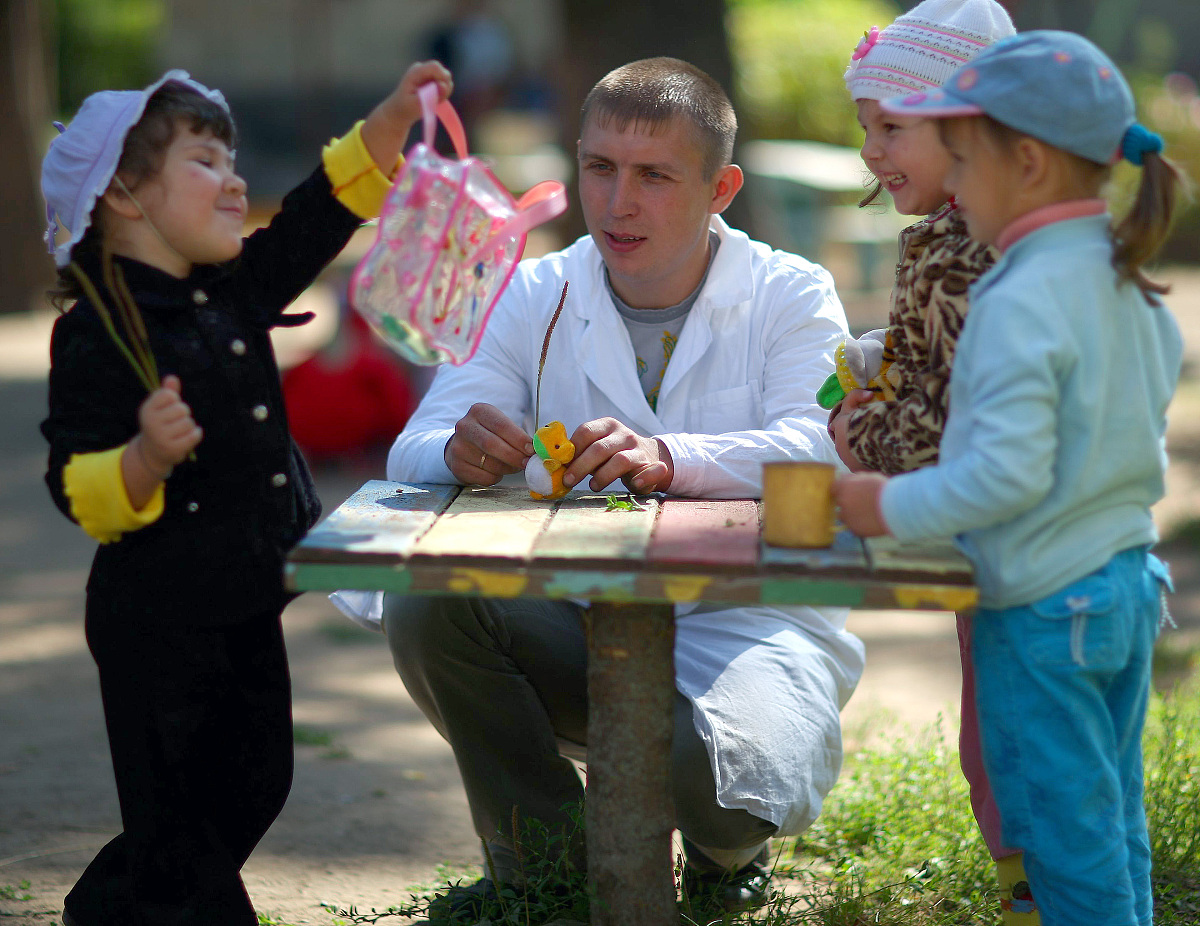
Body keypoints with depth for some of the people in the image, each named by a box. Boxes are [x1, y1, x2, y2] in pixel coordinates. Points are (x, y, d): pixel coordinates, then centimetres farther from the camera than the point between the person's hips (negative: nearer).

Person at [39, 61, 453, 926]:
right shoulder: (97, 333, -16)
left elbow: (327, 210, 13)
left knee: (252, 788, 20)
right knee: (178, 810, 0)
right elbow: (78, 491, -19)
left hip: (248, 603, 9)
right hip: (159, 618, -9)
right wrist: (147, 458, -39)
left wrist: (396, 114, 4)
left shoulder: (233, 292, 7)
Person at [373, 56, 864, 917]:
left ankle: (726, 846, 9)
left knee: (724, 774, -34)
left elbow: (817, 450, -21)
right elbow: (414, 452, -3)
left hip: (746, 618, -3)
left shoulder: (791, 296, -2)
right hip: (580, 617, 3)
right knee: (426, 600, -25)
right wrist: (461, 450, -31)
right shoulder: (541, 294, 6)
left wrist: (669, 459, -42)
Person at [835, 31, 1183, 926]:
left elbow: (1009, 470, -28)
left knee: (1061, 832, 4)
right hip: (1130, 585, 9)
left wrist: (892, 506, -16)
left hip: (1043, 609, -9)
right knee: (1112, 813, 20)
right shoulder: (1132, 285, 5)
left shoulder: (1021, 304, -23)